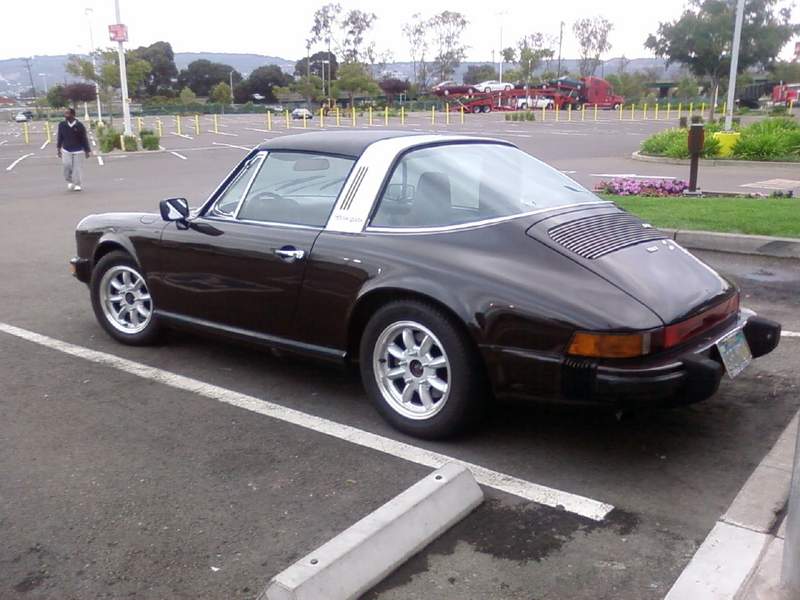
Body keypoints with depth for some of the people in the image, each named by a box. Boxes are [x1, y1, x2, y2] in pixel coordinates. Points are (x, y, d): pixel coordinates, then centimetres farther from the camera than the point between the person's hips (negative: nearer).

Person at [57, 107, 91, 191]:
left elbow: (84, 139, -2)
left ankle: (77, 184, 13)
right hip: (66, 150, 2)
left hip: (78, 150, -2)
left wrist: (87, 151, 0)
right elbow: (60, 137, 9)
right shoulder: (62, 125, -1)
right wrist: (59, 149, 11)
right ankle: (69, 181, 16)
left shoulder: (79, 125, -8)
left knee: (77, 168, 0)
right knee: (67, 165, -8)